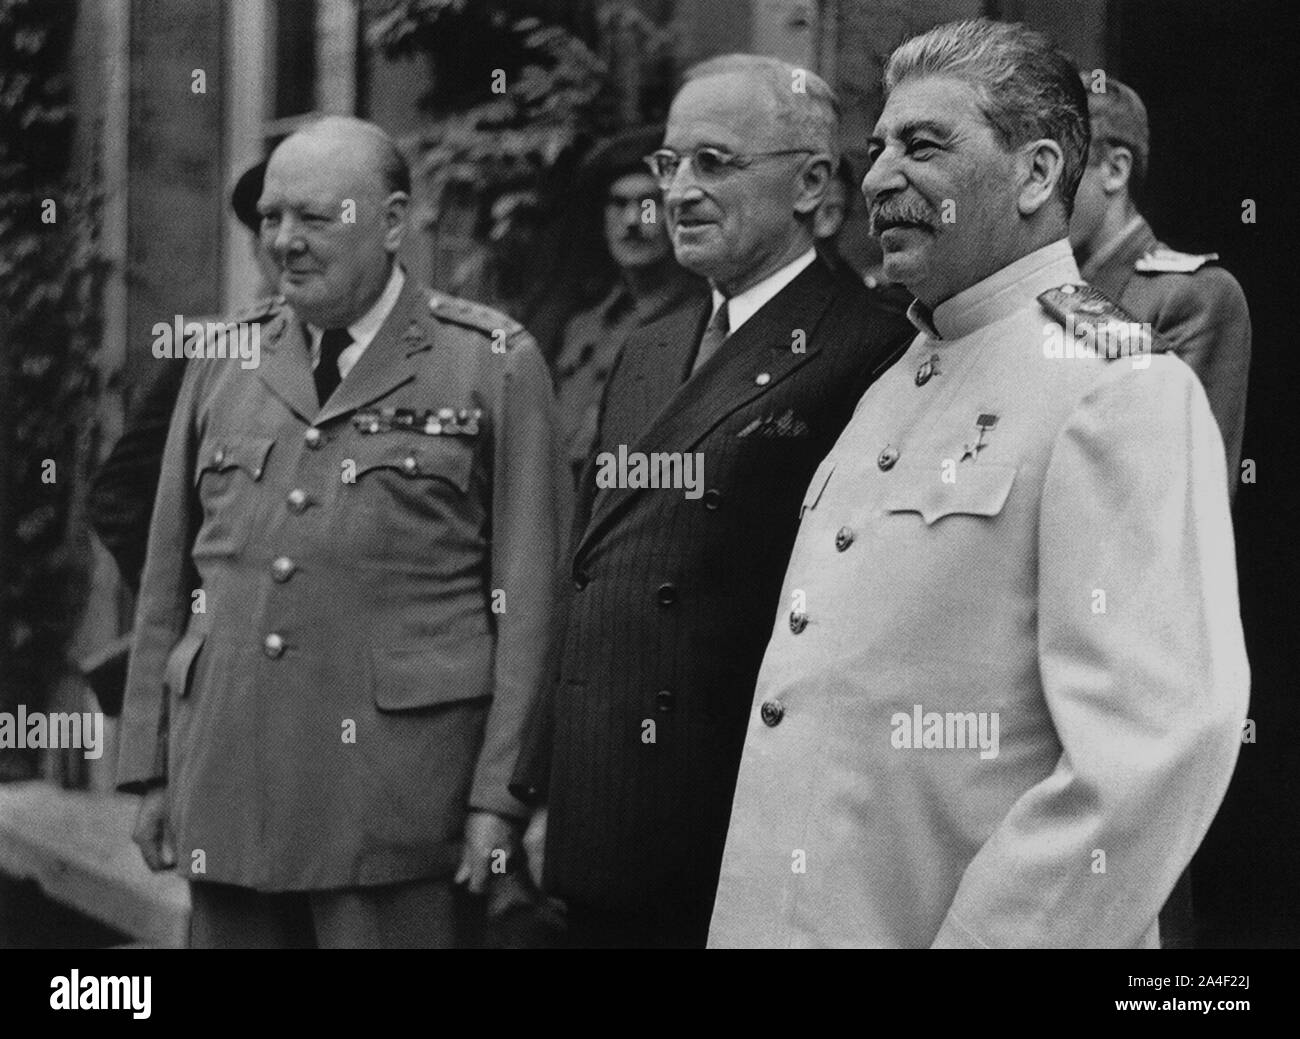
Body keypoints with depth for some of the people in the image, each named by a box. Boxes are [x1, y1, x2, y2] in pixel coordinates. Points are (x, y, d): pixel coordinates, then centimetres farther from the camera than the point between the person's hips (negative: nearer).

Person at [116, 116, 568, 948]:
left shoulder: (494, 365, 0)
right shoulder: (223, 366, 13)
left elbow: (529, 595, -3)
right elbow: (169, 581, 15)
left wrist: (501, 794, -8)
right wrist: (150, 766, 10)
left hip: (395, 796, -4)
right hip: (226, 787, 4)